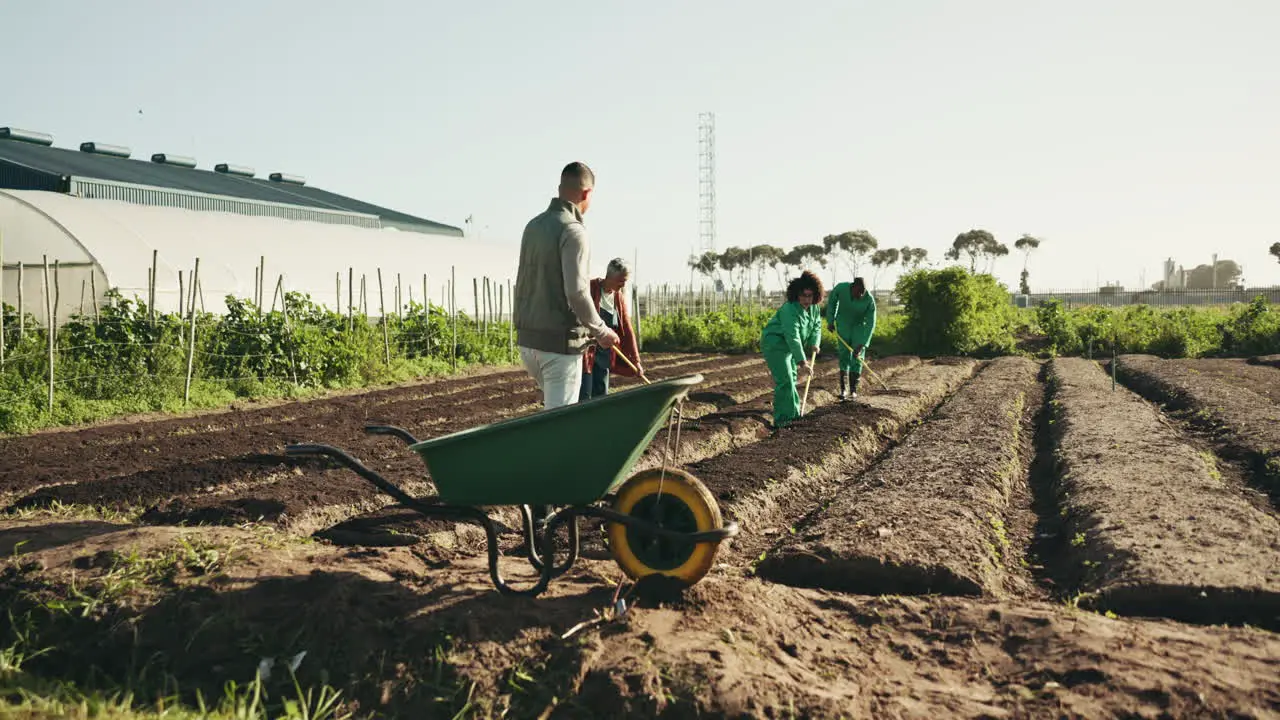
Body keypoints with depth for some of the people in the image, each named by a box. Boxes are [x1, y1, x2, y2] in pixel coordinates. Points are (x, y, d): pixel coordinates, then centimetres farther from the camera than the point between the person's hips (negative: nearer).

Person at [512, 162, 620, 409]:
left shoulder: (534, 225, 11)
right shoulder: (573, 230, -15)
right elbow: (577, 292, -21)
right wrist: (601, 331, -8)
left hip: (528, 337, 8)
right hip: (559, 340, -8)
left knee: (553, 405, 22)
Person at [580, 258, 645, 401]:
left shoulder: (619, 297, 7)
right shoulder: (590, 288, -13)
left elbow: (627, 329, 7)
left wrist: (636, 360, 4)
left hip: (603, 354, 6)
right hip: (585, 351, -6)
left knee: (601, 396, 8)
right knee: (584, 399, -9)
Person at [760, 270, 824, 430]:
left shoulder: (813, 307, -2)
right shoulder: (790, 309, -30)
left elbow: (816, 326, 7)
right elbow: (793, 337, -34)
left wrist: (814, 343, -10)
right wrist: (802, 361, -37)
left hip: (787, 346, 9)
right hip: (774, 344, -9)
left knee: (791, 378, 18)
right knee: (784, 381, -16)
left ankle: (793, 413, 32)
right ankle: (781, 420, -15)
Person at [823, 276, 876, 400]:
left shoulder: (869, 300, -30)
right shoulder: (840, 288, -27)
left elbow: (870, 324, -25)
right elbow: (831, 302, -5)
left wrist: (862, 344, -29)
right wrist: (830, 321, -3)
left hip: (859, 326, 0)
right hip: (843, 324, 0)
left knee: (858, 357, -4)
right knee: (844, 354, -5)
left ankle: (853, 389, 5)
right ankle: (843, 389, -3)